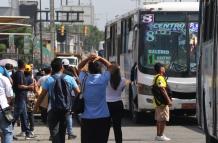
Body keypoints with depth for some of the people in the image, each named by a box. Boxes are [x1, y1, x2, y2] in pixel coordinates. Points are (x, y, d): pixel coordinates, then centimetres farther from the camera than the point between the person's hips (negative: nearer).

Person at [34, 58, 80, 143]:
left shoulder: (49, 80, -4)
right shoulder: (69, 79, 0)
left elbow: (42, 95, -3)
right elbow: (78, 92, 0)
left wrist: (36, 107, 9)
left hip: (52, 110, -2)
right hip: (65, 110, 3)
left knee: (54, 133, -4)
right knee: (62, 132, 17)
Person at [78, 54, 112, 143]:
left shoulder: (85, 79, -3)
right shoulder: (103, 79, -6)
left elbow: (79, 67, 16)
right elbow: (109, 66, 11)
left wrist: (88, 59, 1)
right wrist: (100, 59, 2)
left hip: (87, 118, 1)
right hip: (103, 117, -1)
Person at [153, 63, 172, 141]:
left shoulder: (156, 78, 17)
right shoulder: (160, 78, -15)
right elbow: (163, 90, -21)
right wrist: (168, 100, -21)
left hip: (158, 102, 11)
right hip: (163, 102, -11)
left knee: (159, 119, 14)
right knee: (163, 119, -8)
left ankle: (158, 135, 18)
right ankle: (160, 135, -9)